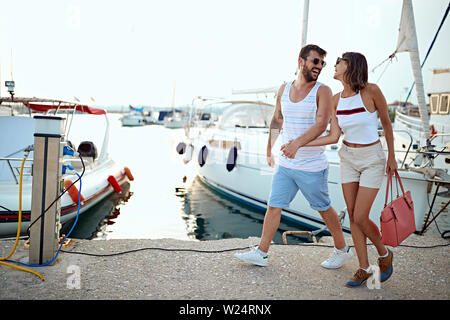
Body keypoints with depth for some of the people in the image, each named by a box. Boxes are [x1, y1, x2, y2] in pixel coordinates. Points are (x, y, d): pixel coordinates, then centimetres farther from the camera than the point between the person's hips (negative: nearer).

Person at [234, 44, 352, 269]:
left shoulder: (322, 91, -9)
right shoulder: (284, 89, 7)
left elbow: (321, 125, -22)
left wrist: (297, 143, -37)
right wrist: (269, 150, 22)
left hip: (312, 168, -4)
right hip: (285, 165, 5)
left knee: (324, 209, 10)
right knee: (273, 206, 6)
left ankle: (342, 250, 30)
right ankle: (261, 253, 17)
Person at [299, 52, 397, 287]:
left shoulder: (371, 91, -17)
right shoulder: (336, 100, -2)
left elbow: (386, 122, -4)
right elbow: (334, 137, -5)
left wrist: (391, 157, 2)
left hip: (372, 159, -5)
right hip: (348, 159, 5)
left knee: (360, 217, -7)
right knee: (352, 215, 6)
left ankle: (384, 254, 23)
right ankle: (363, 269, 20)